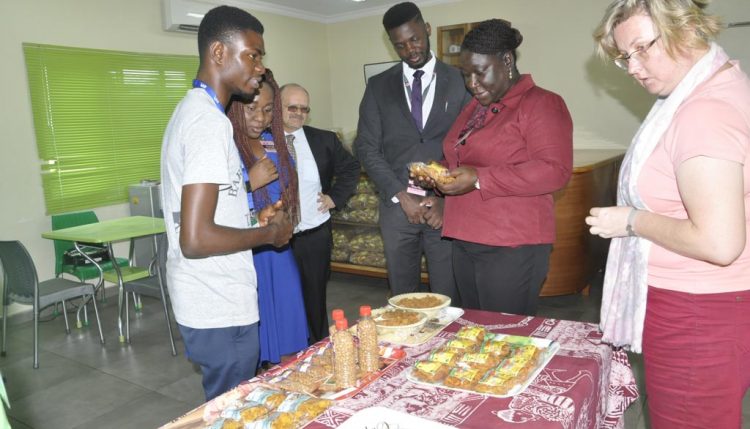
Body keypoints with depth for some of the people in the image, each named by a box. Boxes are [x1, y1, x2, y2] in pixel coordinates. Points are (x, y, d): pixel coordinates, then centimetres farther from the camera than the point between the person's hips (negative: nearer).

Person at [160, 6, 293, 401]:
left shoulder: (191, 109, 10)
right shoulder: (211, 122, -21)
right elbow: (196, 239, -27)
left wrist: (258, 221, 13)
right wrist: (269, 233, -13)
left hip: (206, 299, 10)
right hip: (220, 308, -10)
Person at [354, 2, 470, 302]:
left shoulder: (458, 81, 4)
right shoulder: (378, 86, 8)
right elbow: (366, 148, 2)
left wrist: (446, 199, -10)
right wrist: (401, 196, -7)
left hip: (446, 206, -1)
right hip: (396, 205, 2)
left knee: (447, 299, 4)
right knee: (402, 297, 11)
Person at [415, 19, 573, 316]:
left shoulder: (541, 104, -7)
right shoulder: (473, 108, 17)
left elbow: (554, 171, -19)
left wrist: (479, 180, -23)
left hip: (512, 249, -7)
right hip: (465, 243, 8)